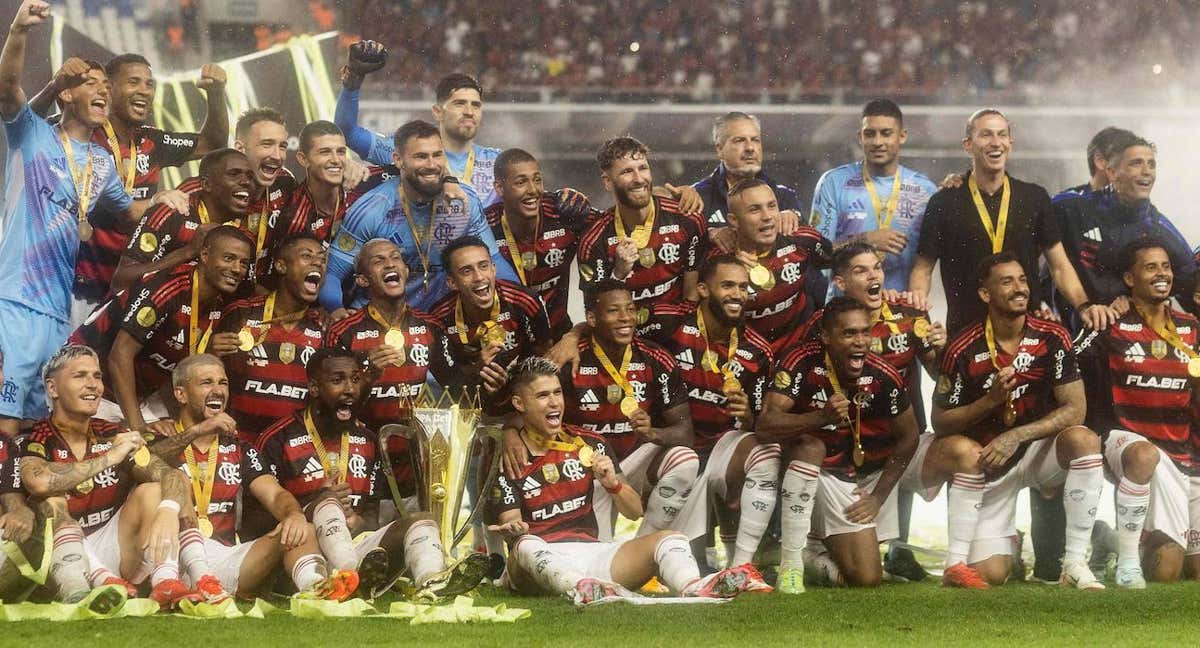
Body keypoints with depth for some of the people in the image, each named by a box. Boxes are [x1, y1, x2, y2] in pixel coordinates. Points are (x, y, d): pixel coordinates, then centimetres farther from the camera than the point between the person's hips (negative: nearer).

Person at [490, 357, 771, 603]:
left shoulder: (587, 444, 14)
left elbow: (635, 511, 13)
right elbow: (512, 525, -3)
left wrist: (613, 484, -9)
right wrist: (514, 530, -28)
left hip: (591, 552, 4)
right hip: (541, 565, -4)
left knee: (669, 538, -17)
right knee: (526, 547, -37)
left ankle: (694, 587, -52)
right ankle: (580, 589, -69)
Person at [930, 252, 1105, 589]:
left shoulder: (1052, 339, -9)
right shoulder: (964, 350, -13)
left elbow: (1075, 408, -13)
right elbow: (940, 423, -8)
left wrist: (1016, 436, -24)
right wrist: (990, 400, -24)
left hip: (1038, 451, 2)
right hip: (988, 465, -2)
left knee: (1084, 440, -33)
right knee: (990, 575, -16)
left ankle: (1074, 564, -25)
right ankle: (955, 565, 27)